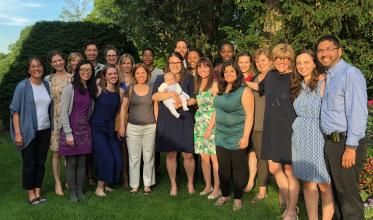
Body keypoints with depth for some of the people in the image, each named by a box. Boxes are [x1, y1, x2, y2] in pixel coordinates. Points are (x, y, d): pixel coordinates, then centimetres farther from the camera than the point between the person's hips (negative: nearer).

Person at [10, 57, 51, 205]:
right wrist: (17, 133, -13)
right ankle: (30, 194, 15)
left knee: (41, 162, 10)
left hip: (45, 130, 4)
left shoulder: (46, 85, 7)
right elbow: (15, 110, -7)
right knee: (29, 163, 4)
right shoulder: (23, 86, -6)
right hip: (28, 131, -4)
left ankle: (38, 192, 20)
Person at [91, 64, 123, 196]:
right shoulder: (98, 90, -9)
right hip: (97, 128, -5)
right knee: (106, 158, -9)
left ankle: (105, 184, 20)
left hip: (110, 129, 5)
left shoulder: (120, 92, 5)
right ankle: (99, 187, 9)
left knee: (117, 158, 0)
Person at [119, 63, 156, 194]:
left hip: (150, 127, 0)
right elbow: (123, 107, 6)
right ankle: (134, 185, 16)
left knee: (148, 157, 5)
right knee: (134, 157, 5)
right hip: (133, 127, 0)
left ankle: (147, 185, 18)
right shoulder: (130, 90, 3)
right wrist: (122, 125, 1)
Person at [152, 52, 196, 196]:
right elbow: (154, 96, -8)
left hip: (184, 120, 0)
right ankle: (173, 185, 22)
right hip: (167, 121, 1)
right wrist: (171, 94, -20)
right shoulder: (161, 79, 7)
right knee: (171, 154, 7)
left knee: (188, 155, 0)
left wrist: (182, 102, -14)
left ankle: (190, 183, 21)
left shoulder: (188, 78, 7)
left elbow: (194, 99, 3)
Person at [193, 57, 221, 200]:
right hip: (200, 124, 6)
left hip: (213, 124, -6)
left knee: (214, 158, -2)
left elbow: (216, 108, -12)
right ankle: (208, 186, 22)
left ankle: (217, 188, 11)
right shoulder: (198, 84, 12)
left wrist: (210, 127, -14)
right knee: (204, 157, 10)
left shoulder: (214, 84, -9)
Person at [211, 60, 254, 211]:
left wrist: (245, 137, -19)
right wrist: (210, 128, 16)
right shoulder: (221, 90, 11)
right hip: (221, 136, 6)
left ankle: (238, 198, 19)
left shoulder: (244, 91, -10)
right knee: (223, 168, 10)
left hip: (237, 138, -5)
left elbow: (249, 115, -14)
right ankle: (225, 195, 26)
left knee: (238, 168, 4)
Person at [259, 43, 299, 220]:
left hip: (290, 129, -6)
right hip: (272, 129, 6)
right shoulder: (270, 76, 6)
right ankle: (289, 204, 31)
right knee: (274, 168, 11)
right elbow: (261, 89, 28)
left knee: (289, 170, 4)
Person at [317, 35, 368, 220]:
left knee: (348, 194, 3)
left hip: (345, 144, -8)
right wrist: (328, 141, 11)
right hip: (330, 142, 9)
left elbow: (358, 113, -19)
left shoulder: (350, 74, -13)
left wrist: (351, 147, -21)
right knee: (333, 189, 20)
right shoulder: (326, 77, 14)